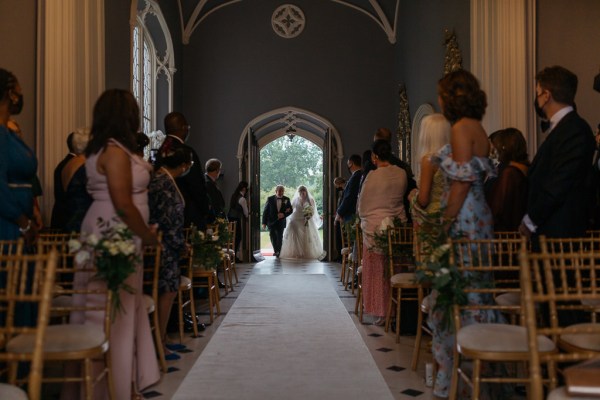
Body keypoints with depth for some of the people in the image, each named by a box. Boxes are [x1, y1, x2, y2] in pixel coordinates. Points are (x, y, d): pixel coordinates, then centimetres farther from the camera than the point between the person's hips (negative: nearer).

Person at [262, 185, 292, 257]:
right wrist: (264, 222, -5)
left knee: (279, 238, 0)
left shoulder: (286, 199, 2)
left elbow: (290, 210, 5)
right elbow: (265, 211, -1)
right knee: (272, 237, 1)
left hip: (281, 222, 0)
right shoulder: (270, 199, -2)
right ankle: (275, 250, 23)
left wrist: (284, 214, -16)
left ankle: (278, 252, 13)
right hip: (271, 222, 0)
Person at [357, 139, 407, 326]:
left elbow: (362, 205, -3)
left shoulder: (373, 176, -13)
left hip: (376, 228, -4)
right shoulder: (402, 174, 0)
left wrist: (364, 218, 16)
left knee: (377, 271, 6)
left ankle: (381, 312, 10)